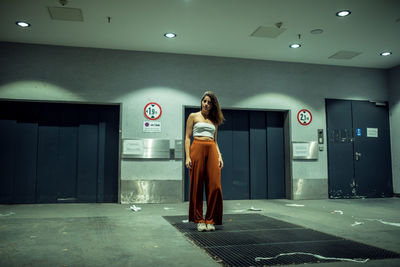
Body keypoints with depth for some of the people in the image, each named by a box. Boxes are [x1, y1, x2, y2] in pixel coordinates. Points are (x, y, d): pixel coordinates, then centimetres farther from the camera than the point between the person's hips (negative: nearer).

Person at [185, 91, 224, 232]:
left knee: (215, 186, -5)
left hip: (212, 151, 3)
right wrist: (187, 157, -7)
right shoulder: (193, 116, 10)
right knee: (197, 186, -2)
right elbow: (187, 138, 4)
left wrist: (219, 156, 5)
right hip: (197, 149, -3)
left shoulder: (214, 121, 21)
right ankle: (198, 220, 7)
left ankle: (210, 220, 5)